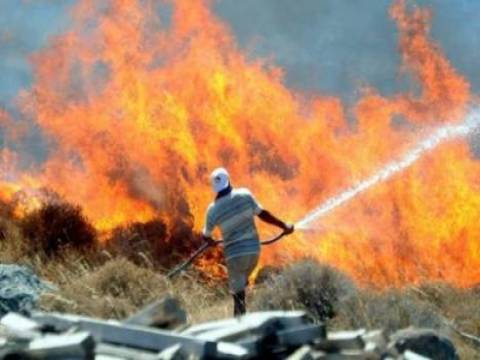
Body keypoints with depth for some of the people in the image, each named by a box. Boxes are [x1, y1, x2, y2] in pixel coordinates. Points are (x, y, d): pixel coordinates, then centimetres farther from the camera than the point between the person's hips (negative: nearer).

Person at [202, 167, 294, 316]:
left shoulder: (213, 209, -6)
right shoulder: (244, 195, -7)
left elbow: (206, 235, 7)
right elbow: (263, 214, -3)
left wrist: (210, 240, 32)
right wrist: (284, 226, 9)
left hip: (235, 254, -2)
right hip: (253, 249, 2)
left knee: (237, 292, 3)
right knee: (241, 283, 24)